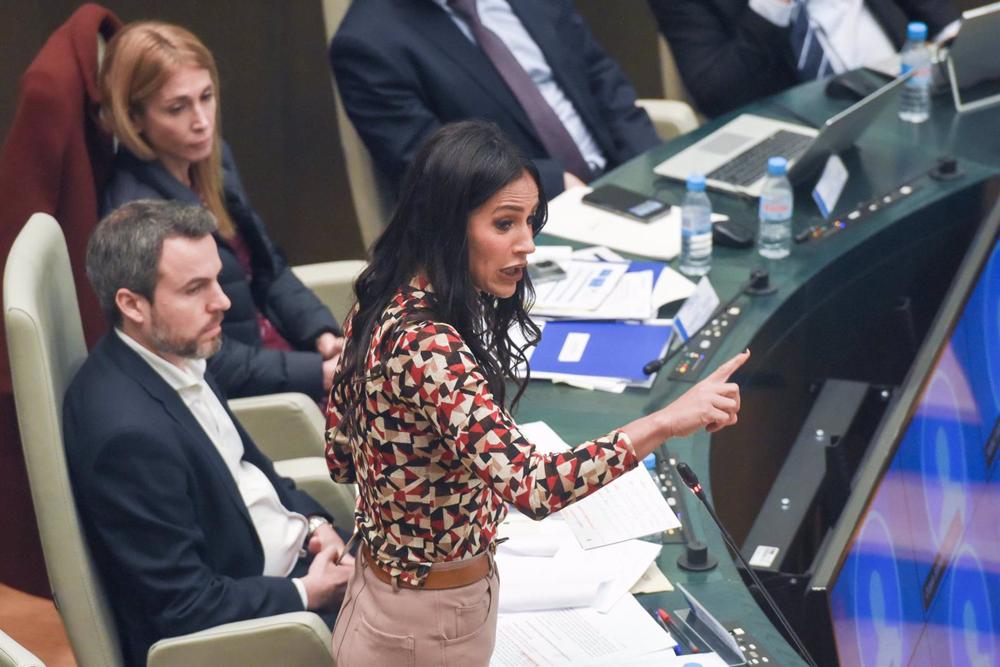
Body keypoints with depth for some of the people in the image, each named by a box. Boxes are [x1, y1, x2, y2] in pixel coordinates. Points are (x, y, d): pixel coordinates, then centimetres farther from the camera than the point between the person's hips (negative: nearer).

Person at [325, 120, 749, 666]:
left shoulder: (384, 306, -2)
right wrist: (667, 421, -42)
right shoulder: (426, 345, -32)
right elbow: (533, 487, -42)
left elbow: (341, 459, 8)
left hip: (379, 581, 9)